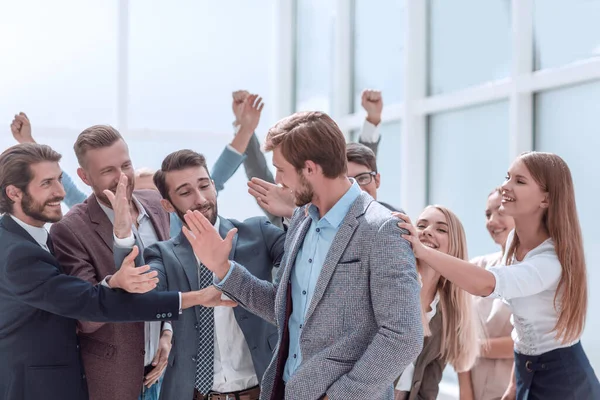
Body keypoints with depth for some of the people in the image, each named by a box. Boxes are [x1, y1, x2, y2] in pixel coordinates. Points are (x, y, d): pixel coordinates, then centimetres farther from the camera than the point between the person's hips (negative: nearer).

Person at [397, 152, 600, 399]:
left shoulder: (552, 260, -26)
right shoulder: (513, 240, 1)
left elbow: (485, 284, -43)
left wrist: (422, 250, -43)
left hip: (562, 379, -7)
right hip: (527, 372, 7)